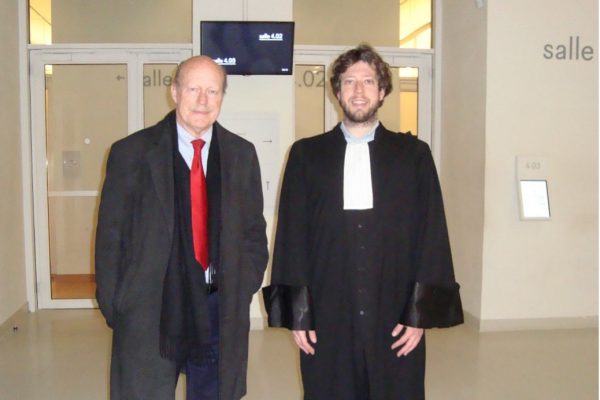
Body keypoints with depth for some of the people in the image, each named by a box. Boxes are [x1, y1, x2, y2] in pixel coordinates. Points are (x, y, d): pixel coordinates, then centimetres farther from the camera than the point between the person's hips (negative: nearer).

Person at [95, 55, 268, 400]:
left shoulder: (242, 155, 4)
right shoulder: (131, 153, -4)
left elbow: (254, 231, 10)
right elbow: (110, 237, -2)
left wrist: (242, 290, 1)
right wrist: (114, 307, -5)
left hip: (220, 310, 3)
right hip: (148, 311, -2)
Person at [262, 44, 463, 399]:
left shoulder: (414, 154, 4)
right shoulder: (306, 154, 4)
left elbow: (432, 237, 2)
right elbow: (291, 237, 3)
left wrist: (420, 313, -4)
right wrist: (297, 314, -1)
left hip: (395, 321, 0)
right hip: (327, 321, 0)